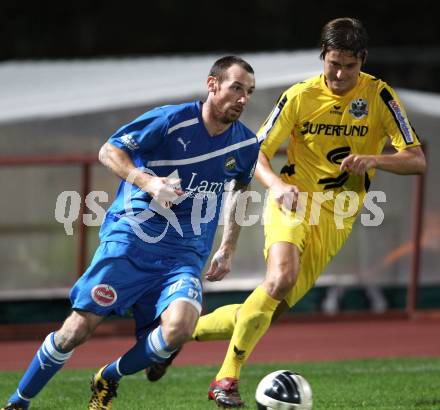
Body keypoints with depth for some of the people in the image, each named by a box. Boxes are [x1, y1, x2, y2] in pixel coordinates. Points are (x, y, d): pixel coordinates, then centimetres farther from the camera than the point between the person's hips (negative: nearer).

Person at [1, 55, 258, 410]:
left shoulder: (246, 145, 4)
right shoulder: (172, 120, -10)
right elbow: (109, 151, -5)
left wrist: (228, 249, 21)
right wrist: (148, 182, -22)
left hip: (184, 257, 3)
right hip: (130, 241, -3)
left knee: (179, 328, -25)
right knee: (78, 329, -7)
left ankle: (108, 380, 2)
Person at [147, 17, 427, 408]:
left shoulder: (379, 96, -4)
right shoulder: (300, 96, -3)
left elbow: (417, 160, -7)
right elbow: (257, 154, -2)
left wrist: (373, 160, -26)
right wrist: (277, 185, -24)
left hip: (335, 218, 1)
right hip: (293, 201, -1)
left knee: (272, 309, -6)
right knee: (281, 278, -31)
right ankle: (227, 377, -22)